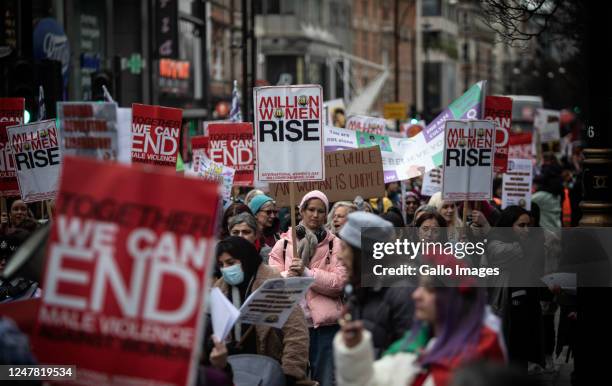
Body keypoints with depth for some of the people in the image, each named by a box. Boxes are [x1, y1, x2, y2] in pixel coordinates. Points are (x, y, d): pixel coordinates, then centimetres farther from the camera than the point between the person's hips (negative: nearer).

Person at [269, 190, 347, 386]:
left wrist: (307, 273, -17)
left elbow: (339, 281, -7)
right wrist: (288, 275, -19)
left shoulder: (334, 244, 6)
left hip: (324, 322, -1)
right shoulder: (284, 243, 10)